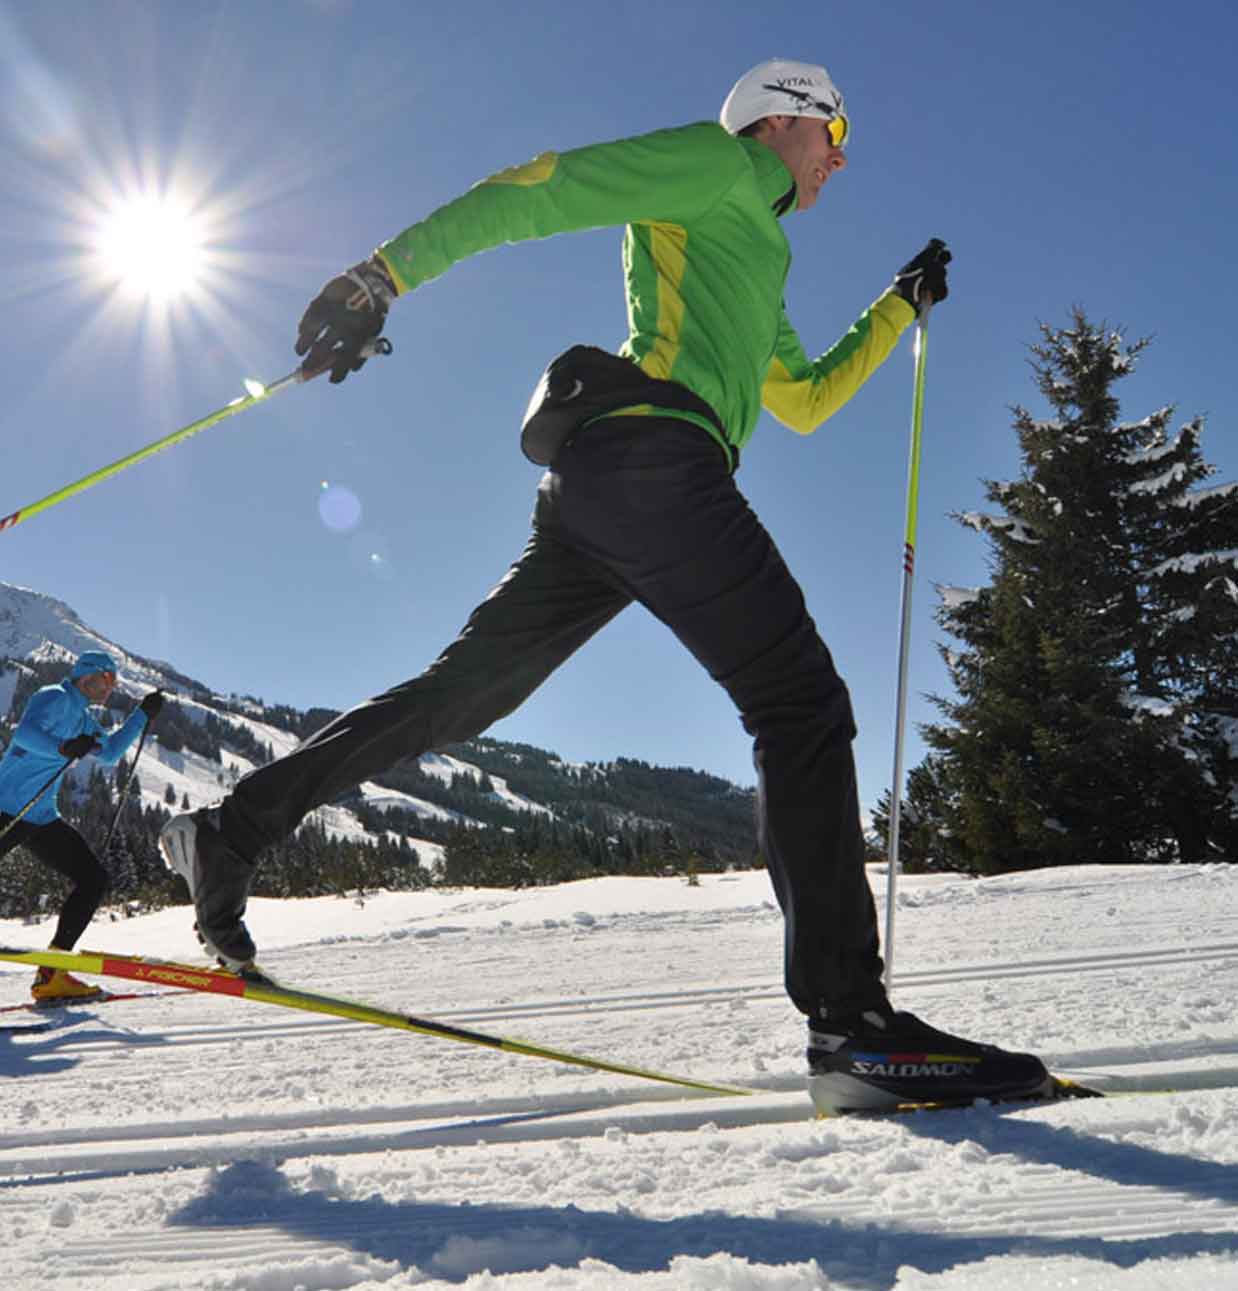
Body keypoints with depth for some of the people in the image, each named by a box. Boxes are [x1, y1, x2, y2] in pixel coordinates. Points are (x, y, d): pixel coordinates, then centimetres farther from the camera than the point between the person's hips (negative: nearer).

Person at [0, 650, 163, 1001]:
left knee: (94, 880, -1)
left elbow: (109, 753, 30)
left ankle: (51, 975, -3)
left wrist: (143, 715, 28)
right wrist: (63, 748, -44)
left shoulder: (82, 718, 19)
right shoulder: (54, 698, -9)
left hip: (42, 818, 9)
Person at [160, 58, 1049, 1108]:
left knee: (464, 689, 9)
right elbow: (533, 191, 1)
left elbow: (806, 401, 43)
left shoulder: (752, 271, 38)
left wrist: (900, 307, 46)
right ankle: (848, 1011, -17)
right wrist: (385, 276, -9)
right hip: (650, 451, -10)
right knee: (802, 705, -13)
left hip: (594, 489, 10)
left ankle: (235, 830, 12)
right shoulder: (712, 163, 12)